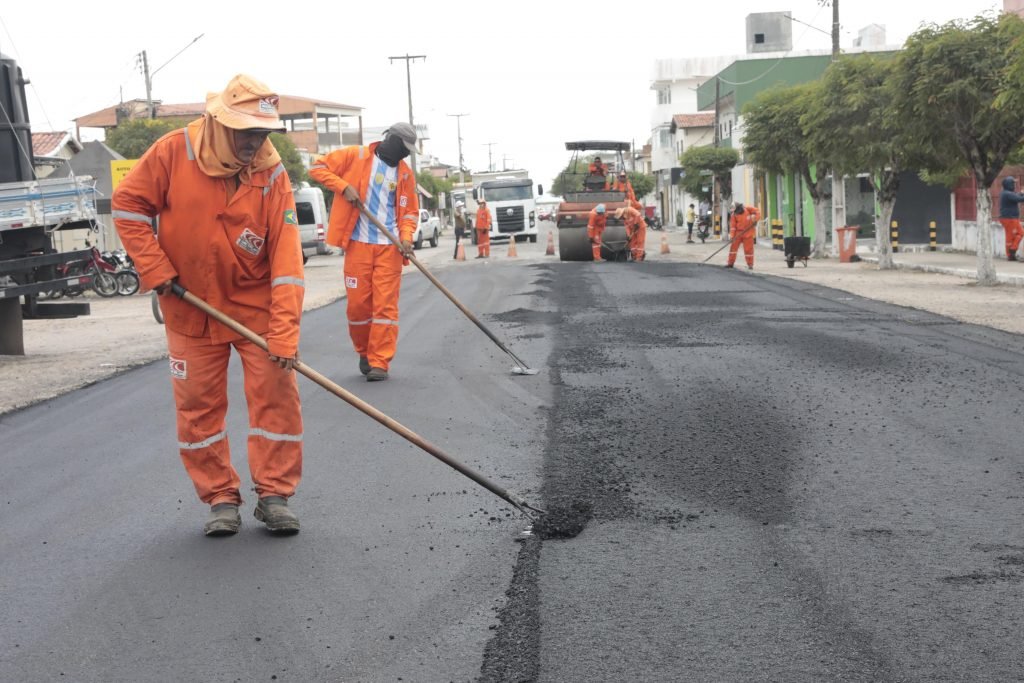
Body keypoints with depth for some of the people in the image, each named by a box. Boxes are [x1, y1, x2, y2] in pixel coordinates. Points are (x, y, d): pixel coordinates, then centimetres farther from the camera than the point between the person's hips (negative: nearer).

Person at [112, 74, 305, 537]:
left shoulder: (271, 174, -14)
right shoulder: (174, 152, -13)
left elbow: (285, 257, -19)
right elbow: (128, 204, -3)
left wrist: (284, 332, -25)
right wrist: (155, 269, -11)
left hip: (257, 306, 0)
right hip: (191, 306, 1)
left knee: (277, 393, -4)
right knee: (198, 403, 5)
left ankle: (274, 495, 10)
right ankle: (220, 498, 19)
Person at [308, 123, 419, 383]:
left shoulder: (405, 173, 11)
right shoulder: (355, 156, 1)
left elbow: (410, 211, 14)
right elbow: (318, 167, 1)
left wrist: (406, 237, -4)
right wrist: (344, 187, -12)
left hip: (390, 246, 2)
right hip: (358, 244, -2)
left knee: (386, 304, -4)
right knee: (358, 303, 2)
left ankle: (379, 362, 0)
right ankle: (364, 353, 24)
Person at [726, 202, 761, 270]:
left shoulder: (749, 209, -9)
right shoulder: (734, 214, -4)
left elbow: (757, 212, 0)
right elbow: (733, 225, -7)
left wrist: (755, 218, -14)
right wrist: (731, 234, -15)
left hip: (748, 234, -2)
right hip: (738, 233, 2)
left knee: (748, 249, 0)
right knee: (733, 247, 0)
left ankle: (750, 264, 10)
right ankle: (730, 263, 10)